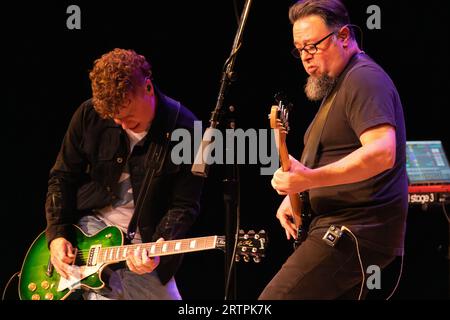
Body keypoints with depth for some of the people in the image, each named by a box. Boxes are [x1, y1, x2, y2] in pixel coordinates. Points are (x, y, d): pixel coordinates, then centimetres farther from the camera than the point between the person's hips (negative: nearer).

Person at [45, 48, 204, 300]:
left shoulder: (184, 130, -15)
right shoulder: (89, 116, -7)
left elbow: (184, 205, -12)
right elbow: (63, 177, 3)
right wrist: (57, 234, -7)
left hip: (144, 243, 0)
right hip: (90, 227, 0)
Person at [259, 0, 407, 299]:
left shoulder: (364, 78, -12)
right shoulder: (337, 84, 22)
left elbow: (382, 153, -26)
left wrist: (309, 179, -34)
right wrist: (295, 194, 12)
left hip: (355, 230, -11)